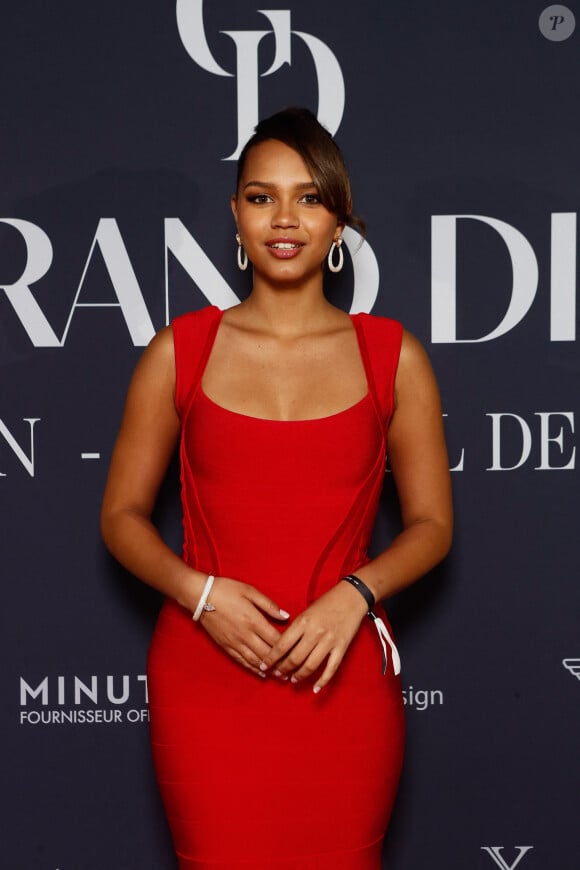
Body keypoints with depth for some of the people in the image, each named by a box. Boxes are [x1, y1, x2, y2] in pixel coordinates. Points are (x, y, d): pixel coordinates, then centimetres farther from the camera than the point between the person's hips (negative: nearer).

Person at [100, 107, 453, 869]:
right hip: (206, 673, 0)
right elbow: (122, 514, 6)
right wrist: (198, 591, -11)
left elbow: (431, 523, 6)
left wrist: (355, 593, -12)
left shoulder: (393, 356, 4)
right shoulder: (180, 351, 3)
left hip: (343, 677, 1)